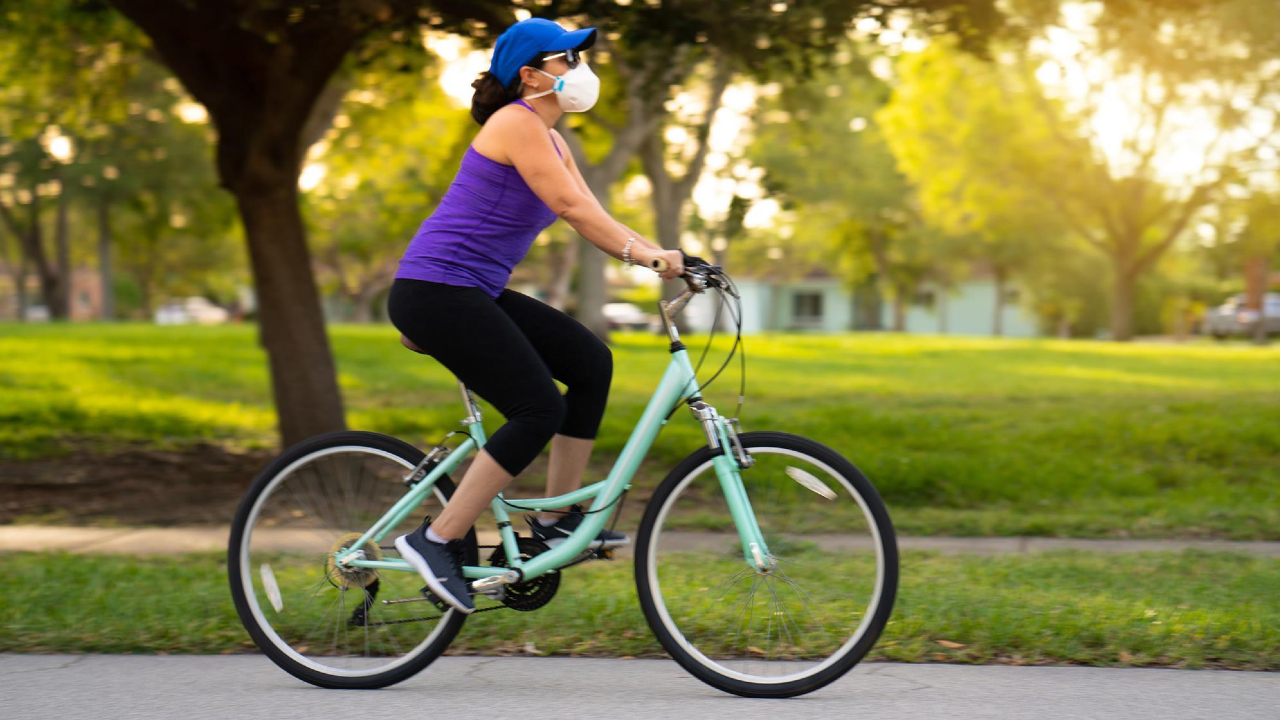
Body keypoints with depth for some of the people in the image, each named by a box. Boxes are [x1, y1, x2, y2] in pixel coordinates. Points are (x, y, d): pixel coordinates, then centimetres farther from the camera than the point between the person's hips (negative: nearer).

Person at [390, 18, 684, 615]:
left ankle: (557, 519, 11)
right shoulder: (517, 122, -12)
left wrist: (662, 256, -2)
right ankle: (436, 541, -10)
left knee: (591, 363, 5)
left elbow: (593, 217, 12)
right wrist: (642, 255, -25)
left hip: (473, 294, 10)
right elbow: (571, 206, -20)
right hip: (435, 292, -10)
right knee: (539, 410, -14)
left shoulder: (549, 138, 17)